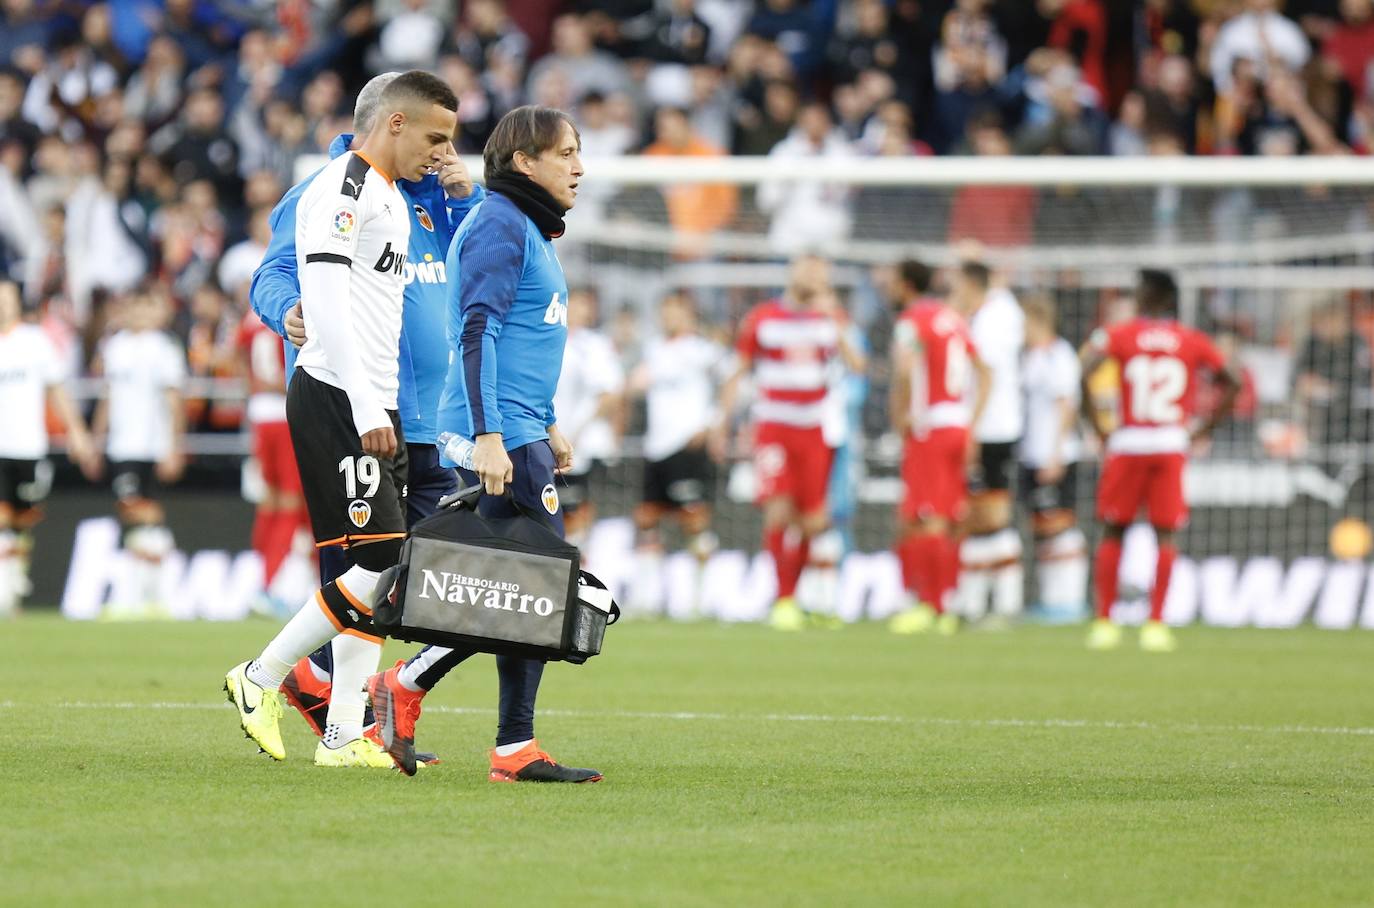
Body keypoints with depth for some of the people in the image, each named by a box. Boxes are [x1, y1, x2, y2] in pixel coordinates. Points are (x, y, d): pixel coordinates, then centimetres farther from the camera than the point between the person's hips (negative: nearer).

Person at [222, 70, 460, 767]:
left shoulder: (392, 199, 20)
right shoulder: (342, 190, -11)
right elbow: (326, 302, -20)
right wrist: (365, 409, -25)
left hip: (372, 406, 10)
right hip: (333, 398, -10)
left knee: (378, 567, 5)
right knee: (382, 559, -14)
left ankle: (345, 736, 7)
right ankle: (263, 677, 0)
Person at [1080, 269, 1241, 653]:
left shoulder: (1118, 335, 0)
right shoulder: (1193, 341, 4)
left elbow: (1082, 372, -13)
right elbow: (1233, 383, 3)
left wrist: (1098, 427, -4)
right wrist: (1202, 431, 7)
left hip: (1127, 445, -1)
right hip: (1172, 445, 1)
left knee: (1112, 532, 10)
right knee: (1165, 533, 5)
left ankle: (1104, 621, 5)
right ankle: (1155, 624, -2)